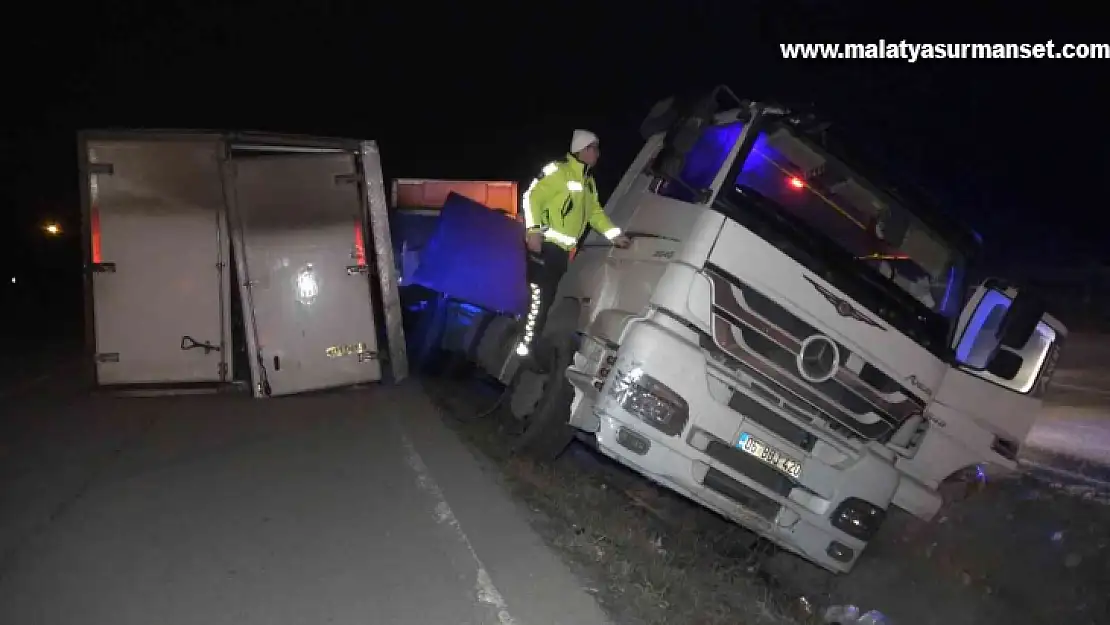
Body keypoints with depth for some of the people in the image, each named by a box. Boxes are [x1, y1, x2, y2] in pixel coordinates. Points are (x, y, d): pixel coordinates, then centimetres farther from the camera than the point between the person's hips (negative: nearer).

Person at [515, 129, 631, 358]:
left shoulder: (589, 181, 19)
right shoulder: (558, 170, -9)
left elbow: (595, 212, 23)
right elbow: (532, 197, -14)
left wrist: (614, 235, 14)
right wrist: (534, 230, -23)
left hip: (562, 250, 9)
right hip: (544, 246, -9)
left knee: (546, 300, 13)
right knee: (539, 298, -8)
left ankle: (527, 345, 23)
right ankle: (524, 347, 1)